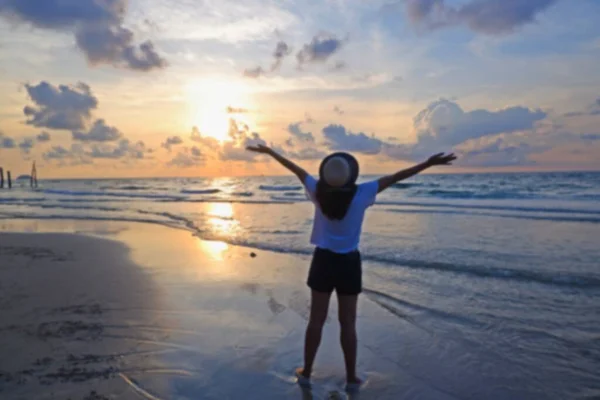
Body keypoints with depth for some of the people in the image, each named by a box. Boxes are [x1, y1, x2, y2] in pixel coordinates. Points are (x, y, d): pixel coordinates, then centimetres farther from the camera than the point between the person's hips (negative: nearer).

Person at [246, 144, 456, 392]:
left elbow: (296, 169, 2)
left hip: (323, 260, 2)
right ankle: (351, 378, 21)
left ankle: (306, 372, 24)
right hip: (348, 263, -2)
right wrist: (429, 163, -8)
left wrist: (269, 151, 12)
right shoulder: (361, 194, -15)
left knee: (316, 319, 11)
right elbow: (394, 178, -12)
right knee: (347, 323, 9)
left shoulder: (318, 192, -9)